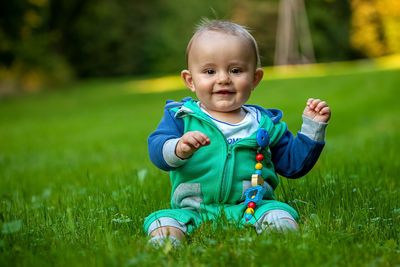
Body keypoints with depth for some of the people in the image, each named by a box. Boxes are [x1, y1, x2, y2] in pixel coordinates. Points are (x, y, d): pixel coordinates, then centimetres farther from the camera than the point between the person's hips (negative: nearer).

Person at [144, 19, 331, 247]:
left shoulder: (265, 123, 13)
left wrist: (313, 127, 8)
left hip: (251, 207, 2)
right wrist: (179, 149, -34)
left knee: (280, 215, -29)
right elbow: (157, 149, -11)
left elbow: (293, 164, 18)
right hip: (194, 210, -1)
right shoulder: (182, 116, 5)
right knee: (162, 220, -29)